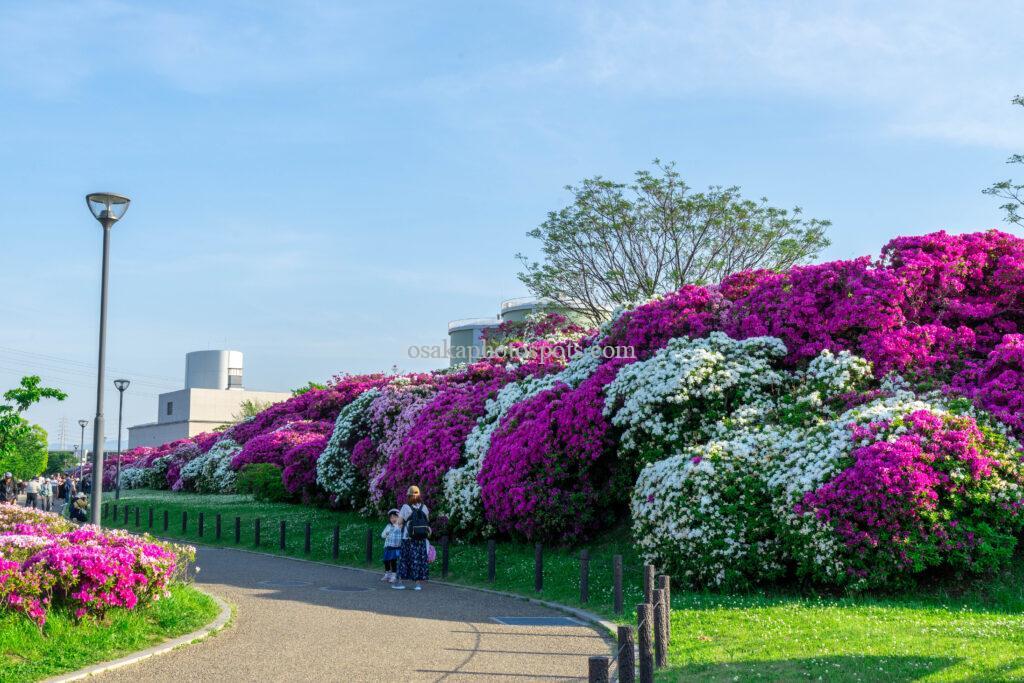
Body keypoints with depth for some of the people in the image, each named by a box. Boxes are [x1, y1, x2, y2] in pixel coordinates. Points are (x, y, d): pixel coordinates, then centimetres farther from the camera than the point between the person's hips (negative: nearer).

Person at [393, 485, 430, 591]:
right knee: (420, 559, 5)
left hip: (408, 538, -3)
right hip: (422, 538, 3)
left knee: (404, 559, 7)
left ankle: (401, 582, 11)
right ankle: (419, 583, 3)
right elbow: (427, 521, 10)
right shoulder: (424, 508, 3)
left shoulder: (405, 507, -9)